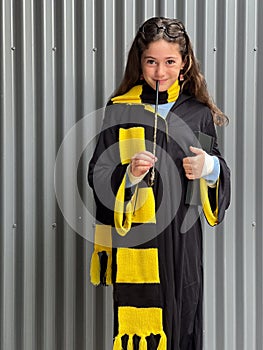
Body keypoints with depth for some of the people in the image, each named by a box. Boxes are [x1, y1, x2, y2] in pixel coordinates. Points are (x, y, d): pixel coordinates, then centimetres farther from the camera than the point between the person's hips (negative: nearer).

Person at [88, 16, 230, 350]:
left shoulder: (198, 113, 5)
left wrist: (210, 167, -11)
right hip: (133, 241, -1)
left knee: (181, 319, 8)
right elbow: (97, 175, -1)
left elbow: (218, 168, 11)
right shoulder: (119, 110, 0)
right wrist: (128, 174, -20)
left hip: (182, 238, 2)